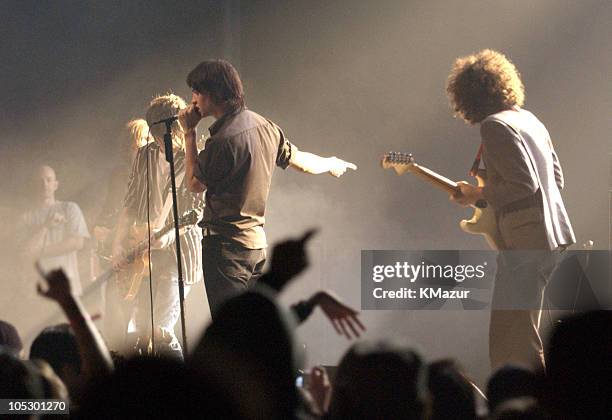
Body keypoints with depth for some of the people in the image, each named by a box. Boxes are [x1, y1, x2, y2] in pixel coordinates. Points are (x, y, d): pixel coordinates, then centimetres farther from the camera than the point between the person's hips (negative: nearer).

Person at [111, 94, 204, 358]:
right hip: (144, 254, 6)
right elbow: (131, 204, 14)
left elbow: (197, 210, -12)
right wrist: (118, 244, 4)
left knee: (160, 332, -18)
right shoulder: (145, 157, 10)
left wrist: (171, 232, -28)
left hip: (178, 254, -6)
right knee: (141, 330, 8)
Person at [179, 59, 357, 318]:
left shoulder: (224, 139, -21)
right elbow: (300, 162, 19)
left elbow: (194, 184, -8)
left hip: (226, 245, -9)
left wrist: (189, 133, -4)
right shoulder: (263, 126, 7)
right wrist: (332, 164, 40)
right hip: (256, 241, 9)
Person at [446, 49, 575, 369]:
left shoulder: (495, 126, -14)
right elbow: (556, 178, 21)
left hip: (524, 243, -10)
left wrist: (479, 195, -8)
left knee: (511, 342, -8)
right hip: (549, 237, 10)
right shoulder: (529, 120, 15)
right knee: (523, 335, 19)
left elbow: (524, 184, -21)